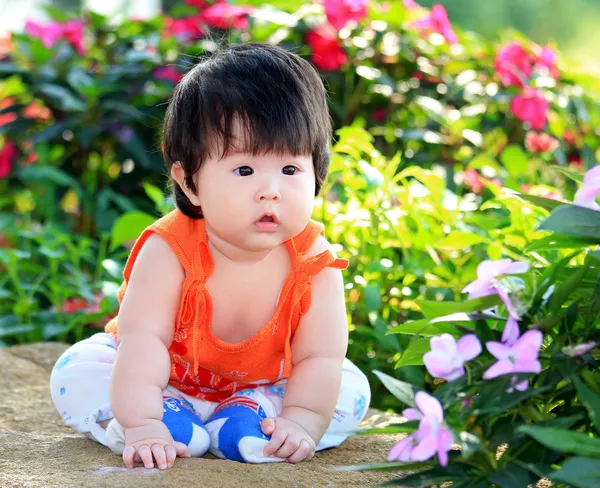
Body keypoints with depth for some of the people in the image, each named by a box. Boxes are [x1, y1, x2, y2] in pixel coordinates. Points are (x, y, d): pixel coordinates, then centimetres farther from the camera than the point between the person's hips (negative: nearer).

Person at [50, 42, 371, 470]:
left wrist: (300, 421, -36)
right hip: (170, 377, -1)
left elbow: (318, 358, -23)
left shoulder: (315, 266, -26)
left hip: (265, 383, 2)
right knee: (76, 373, -19)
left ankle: (246, 416, -18)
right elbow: (143, 337, -37)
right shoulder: (168, 251, -33)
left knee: (350, 391, -15)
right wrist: (141, 425, -44)